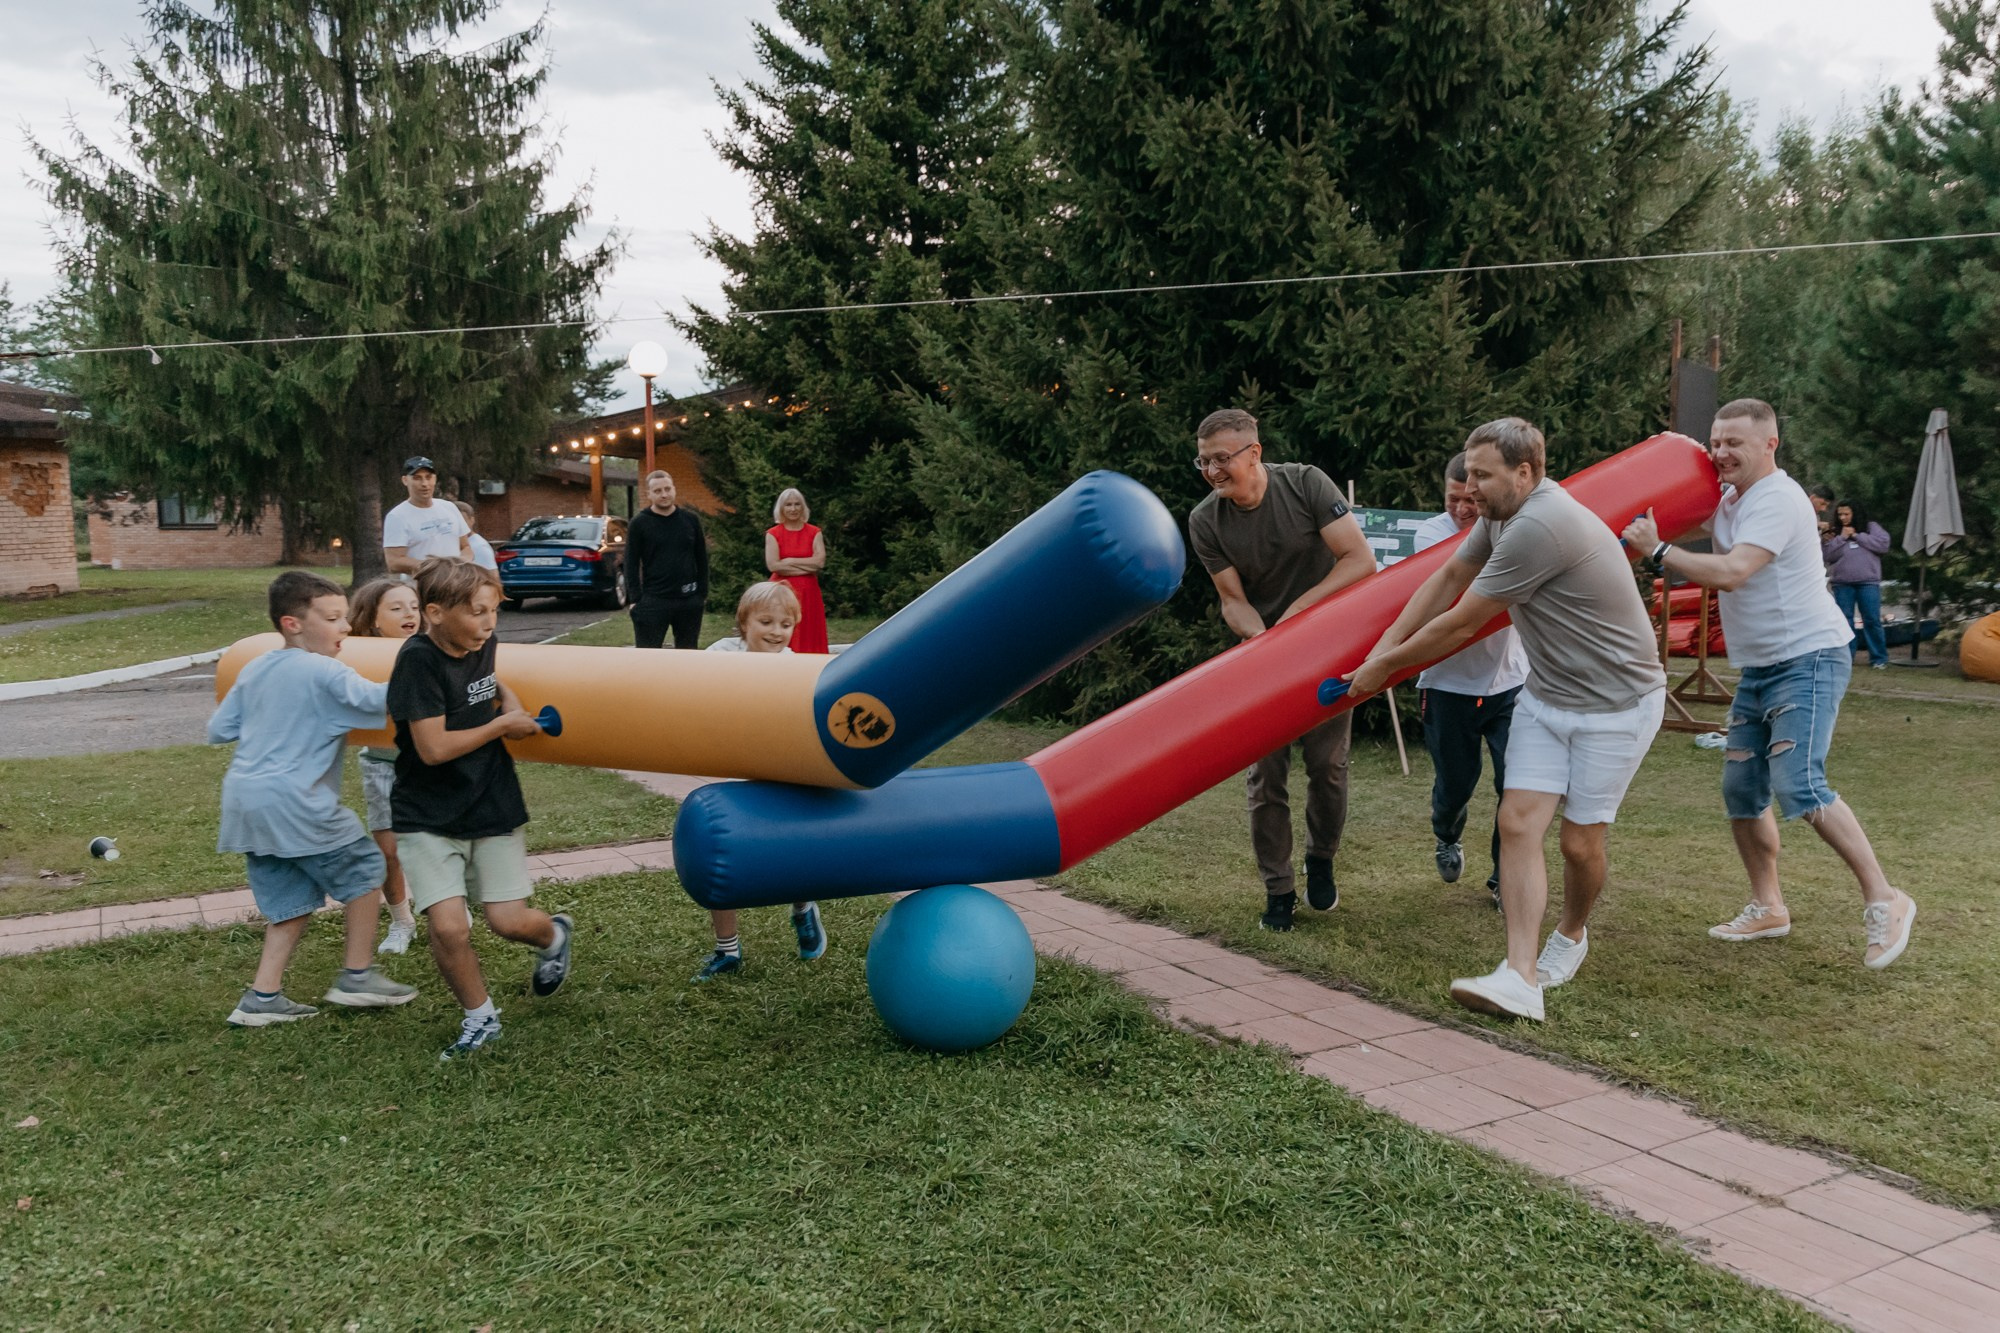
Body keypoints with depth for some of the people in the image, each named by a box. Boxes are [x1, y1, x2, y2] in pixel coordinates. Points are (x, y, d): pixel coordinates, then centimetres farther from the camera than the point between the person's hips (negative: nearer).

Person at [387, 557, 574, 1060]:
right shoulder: (418, 660, -18)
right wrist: (502, 726, -11)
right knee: (448, 926, -16)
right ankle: (480, 1017, 9)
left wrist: (506, 696, 6)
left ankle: (554, 935, 32)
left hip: (493, 809, 4)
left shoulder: (479, 644, 1)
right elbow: (433, 748, -22)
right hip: (428, 817, -4)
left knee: (509, 920, -4)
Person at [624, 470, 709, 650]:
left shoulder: (691, 520, 6)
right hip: (653, 601, -3)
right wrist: (635, 599, -10)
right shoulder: (639, 524, -2)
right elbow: (631, 565, -3)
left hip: (689, 600, 3)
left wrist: (703, 594, 6)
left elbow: (701, 560, 10)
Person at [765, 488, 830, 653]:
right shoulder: (772, 534, 2)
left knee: (808, 640, 2)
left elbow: (820, 561, -6)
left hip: (808, 593, 2)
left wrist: (789, 561, -8)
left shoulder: (815, 533, 7)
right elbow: (773, 565, -11)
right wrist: (808, 566, -10)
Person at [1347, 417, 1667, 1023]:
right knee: (1518, 823, -7)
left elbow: (1459, 625, -21)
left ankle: (1571, 934, 31)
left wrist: (1386, 665, -8)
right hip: (1546, 695, 8)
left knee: (1580, 841, 0)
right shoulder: (1503, 513, 2)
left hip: (1615, 704, -8)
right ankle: (1521, 977, -12)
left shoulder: (1540, 527, -28)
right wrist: (1384, 645, 10)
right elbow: (1448, 577, 15)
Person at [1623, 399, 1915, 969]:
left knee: (1798, 785, -20)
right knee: (1741, 790, 8)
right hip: (1758, 667, 9)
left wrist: (1657, 551, -23)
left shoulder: (1778, 500, -17)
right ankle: (1767, 907, 21)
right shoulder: (1728, 498, 12)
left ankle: (1884, 901, -7)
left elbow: (1730, 572, -28)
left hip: (1809, 658, -9)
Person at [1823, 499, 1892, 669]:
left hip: (1868, 582, -2)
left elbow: (1883, 544, -8)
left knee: (1872, 620, -2)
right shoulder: (1833, 533, 10)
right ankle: (1845, 656, 10)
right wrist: (1842, 538, -9)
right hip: (1842, 584, 2)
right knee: (1844, 620, 3)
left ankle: (1879, 658, 4)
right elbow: (1827, 556, -2)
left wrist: (1856, 536, -7)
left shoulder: (1871, 527, 8)